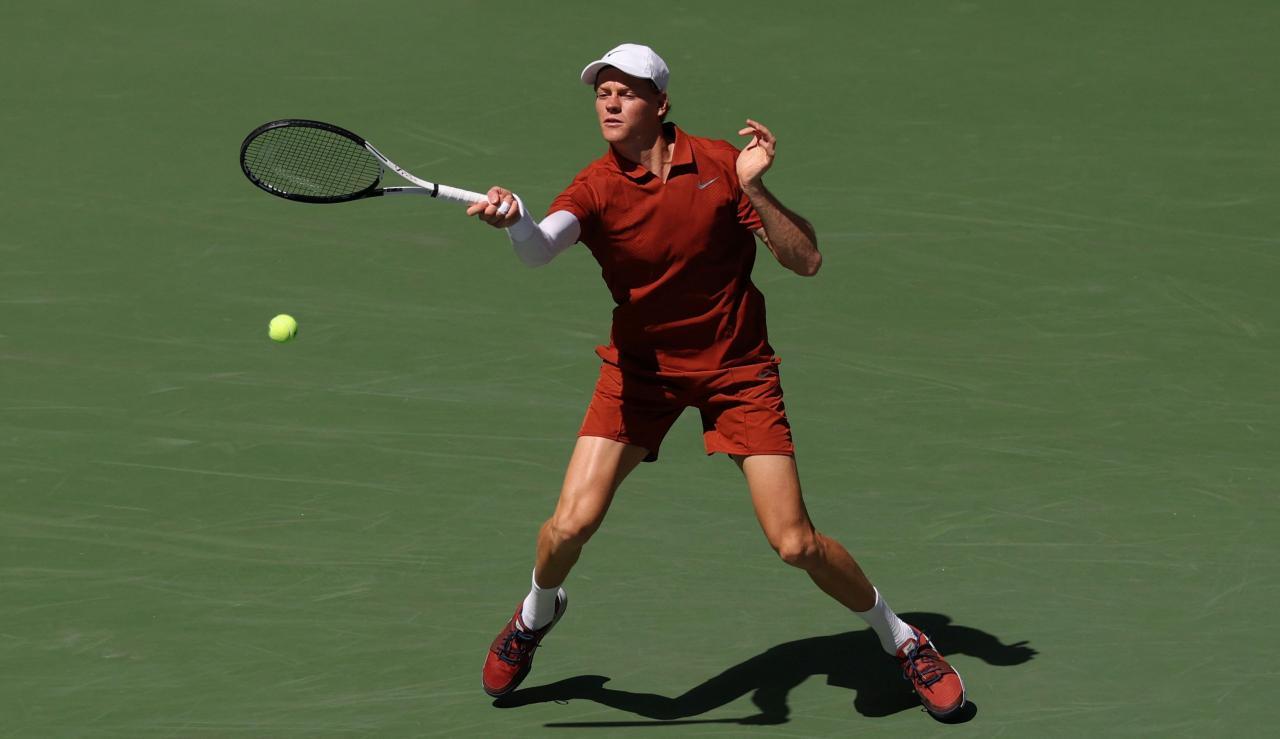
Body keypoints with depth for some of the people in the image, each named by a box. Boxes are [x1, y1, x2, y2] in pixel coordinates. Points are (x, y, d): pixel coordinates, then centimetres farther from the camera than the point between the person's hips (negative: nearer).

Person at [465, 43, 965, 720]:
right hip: (641, 366, 1)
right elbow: (539, 247, -35)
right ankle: (537, 613, 21)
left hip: (737, 367, -1)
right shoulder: (596, 189, -13)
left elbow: (806, 261, -11)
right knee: (572, 523, -13)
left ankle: (899, 638, 19)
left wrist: (755, 188, -25)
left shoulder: (719, 163, -10)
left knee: (796, 544, -6)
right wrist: (514, 219, -58)